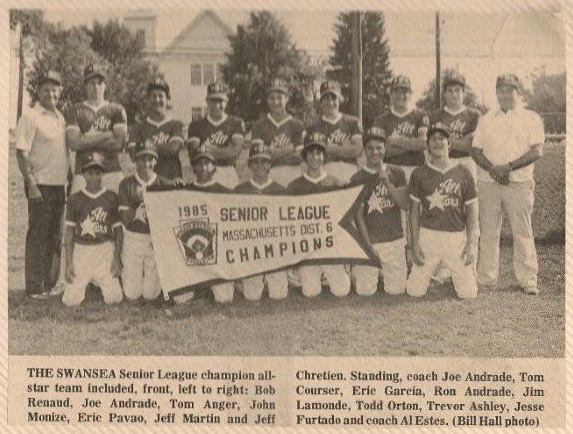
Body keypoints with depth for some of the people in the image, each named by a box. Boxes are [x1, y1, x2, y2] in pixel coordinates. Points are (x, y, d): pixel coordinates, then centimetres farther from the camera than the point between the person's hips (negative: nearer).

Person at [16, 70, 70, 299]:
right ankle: (35, 288, 3)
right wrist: (32, 185, -19)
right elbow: (21, 154, -13)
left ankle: (50, 284, 21)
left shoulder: (60, 118, 14)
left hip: (59, 186, 7)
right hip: (41, 186, -7)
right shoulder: (30, 117, -8)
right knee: (38, 237, -3)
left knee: (54, 238, 12)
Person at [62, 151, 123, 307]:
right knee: (71, 300, -8)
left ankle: (102, 281, 24)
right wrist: (68, 263, -2)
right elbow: (69, 232, 4)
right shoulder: (75, 199, 2)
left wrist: (117, 258, -2)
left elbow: (118, 230, 6)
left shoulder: (111, 197, 3)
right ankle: (86, 282, 25)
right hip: (81, 251, 0)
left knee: (114, 297, -10)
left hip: (105, 250, 0)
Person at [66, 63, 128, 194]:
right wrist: (107, 135, -3)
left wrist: (87, 141, -3)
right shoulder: (76, 111, 12)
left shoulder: (116, 110, 12)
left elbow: (119, 143, -2)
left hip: (111, 173, 0)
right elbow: (73, 143, -4)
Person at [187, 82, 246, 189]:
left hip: (228, 174, 0)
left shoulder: (236, 123, 10)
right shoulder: (196, 125, 12)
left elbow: (236, 150, -3)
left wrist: (211, 150, -8)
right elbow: (192, 153, 0)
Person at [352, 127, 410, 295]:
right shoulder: (358, 179, -2)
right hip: (369, 242, -2)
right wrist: (368, 245, -12)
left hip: (395, 241, 2)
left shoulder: (396, 173, 5)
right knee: (365, 291, -2)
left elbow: (406, 205, -4)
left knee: (396, 290, 3)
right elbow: (359, 215, -5)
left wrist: (387, 181, -15)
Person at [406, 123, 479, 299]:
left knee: (469, 293, 0)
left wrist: (471, 243, -3)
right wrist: (415, 243, -2)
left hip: (457, 236, 0)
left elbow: (472, 210, 5)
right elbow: (414, 210, 6)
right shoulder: (419, 174, 3)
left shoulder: (463, 173, 4)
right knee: (414, 291, -2)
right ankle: (424, 273, 31)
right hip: (428, 235, 0)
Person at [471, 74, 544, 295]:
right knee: (488, 231, 5)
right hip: (488, 182, 3)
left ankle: (528, 281, 2)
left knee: (522, 232, -2)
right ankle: (486, 279, 12)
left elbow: (537, 151, -6)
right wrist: (492, 169, -10)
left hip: (519, 182, -3)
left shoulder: (531, 118, 6)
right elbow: (475, 150, 9)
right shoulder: (487, 119, 16)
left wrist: (509, 167, -17)